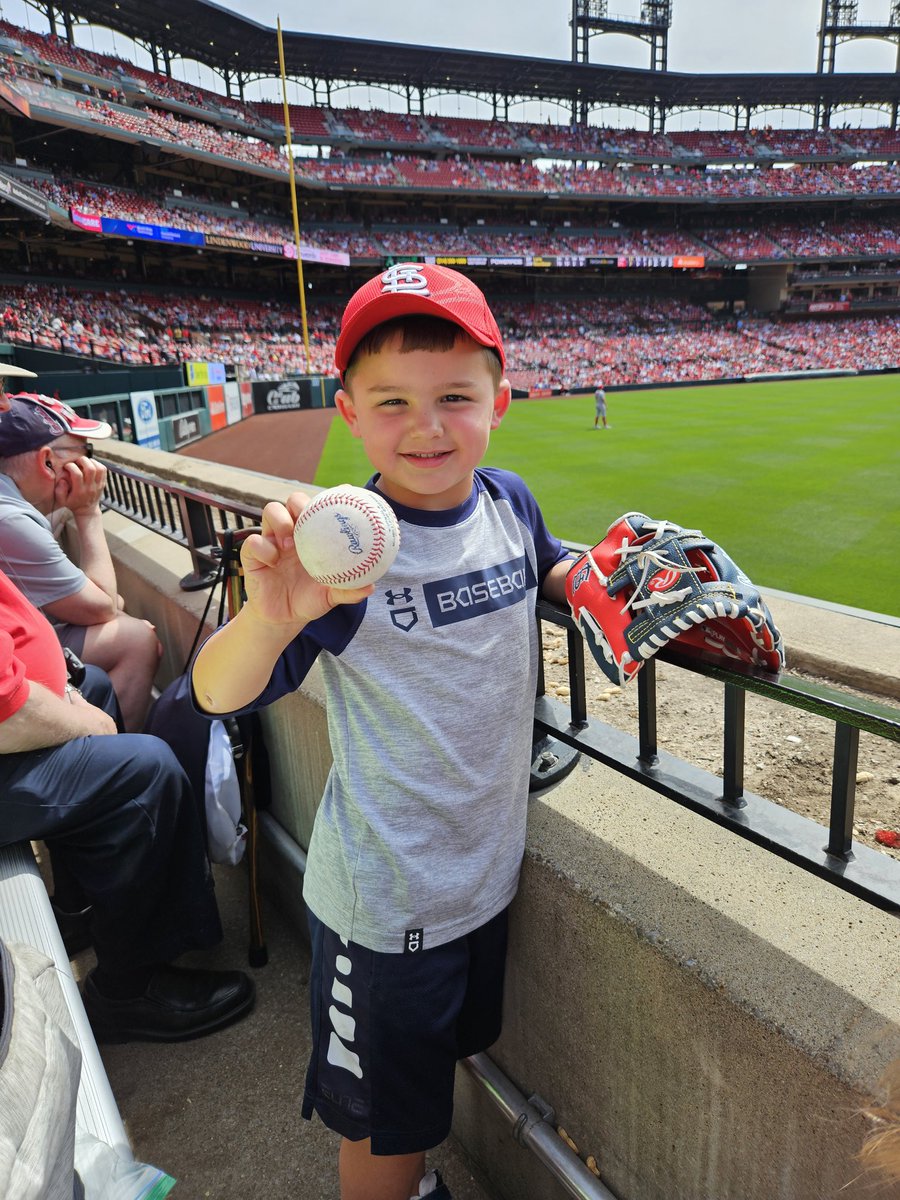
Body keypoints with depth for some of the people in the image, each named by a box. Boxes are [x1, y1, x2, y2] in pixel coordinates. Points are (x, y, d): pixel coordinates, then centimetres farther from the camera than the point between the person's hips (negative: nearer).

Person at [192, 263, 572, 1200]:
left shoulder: (510, 502, -6)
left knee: (450, 1049, 32)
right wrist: (272, 614, -46)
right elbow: (218, 695, -26)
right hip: (384, 902, -6)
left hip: (491, 866, 6)